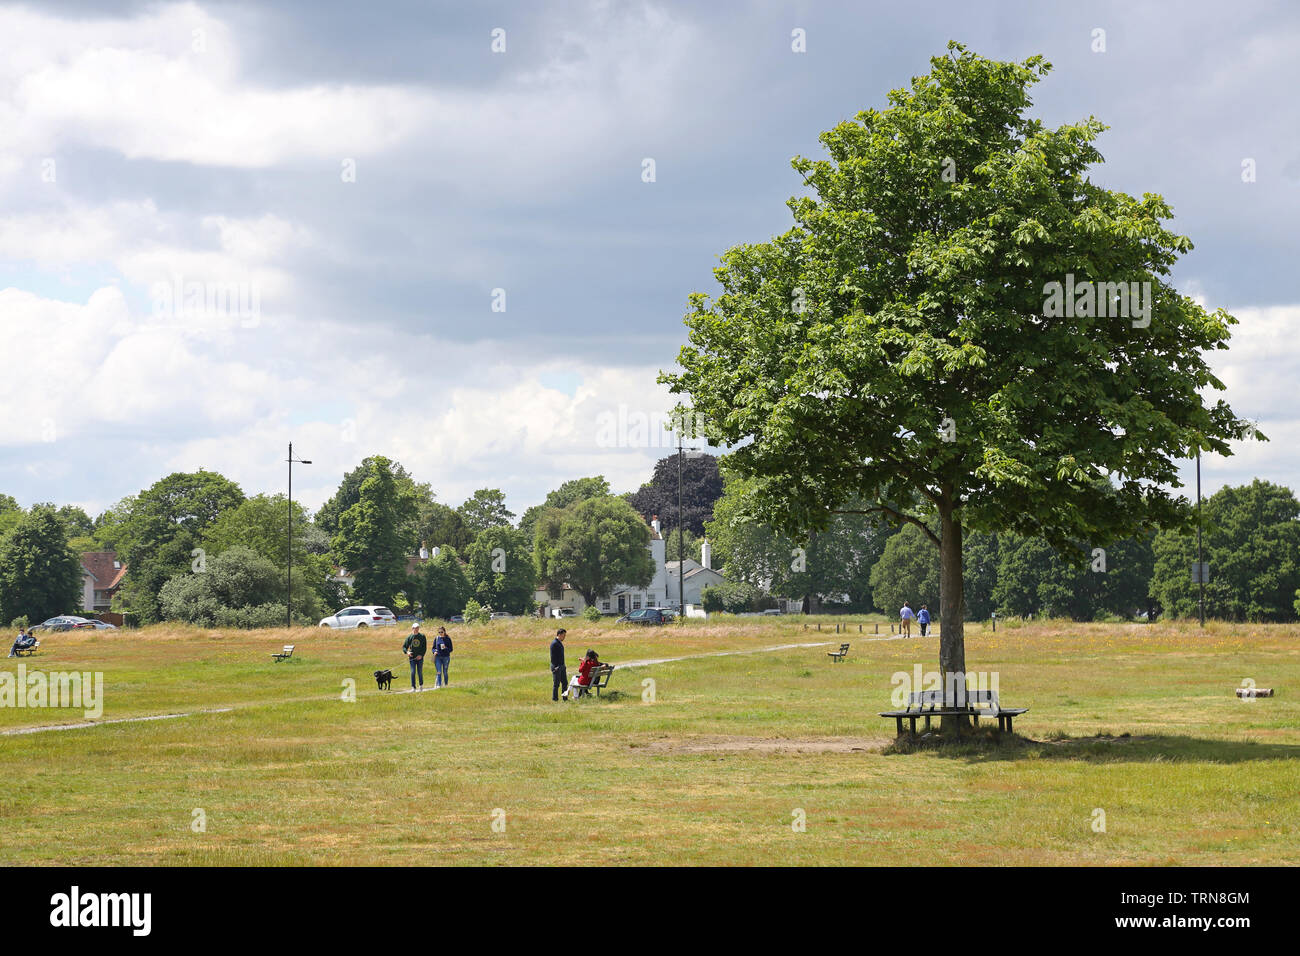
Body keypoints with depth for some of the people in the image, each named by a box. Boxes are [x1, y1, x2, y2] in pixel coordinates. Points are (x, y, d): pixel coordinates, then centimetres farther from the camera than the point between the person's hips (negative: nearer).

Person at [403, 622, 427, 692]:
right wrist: (407, 652, -13)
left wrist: (421, 655, -12)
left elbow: (425, 647, 1)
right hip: (412, 657, 0)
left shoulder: (422, 636, 2)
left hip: (420, 657, 0)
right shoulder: (409, 637, 4)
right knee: (413, 672, -7)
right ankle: (413, 687, -5)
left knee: (420, 672, 6)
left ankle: (421, 685, 27)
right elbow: (404, 646, 7)